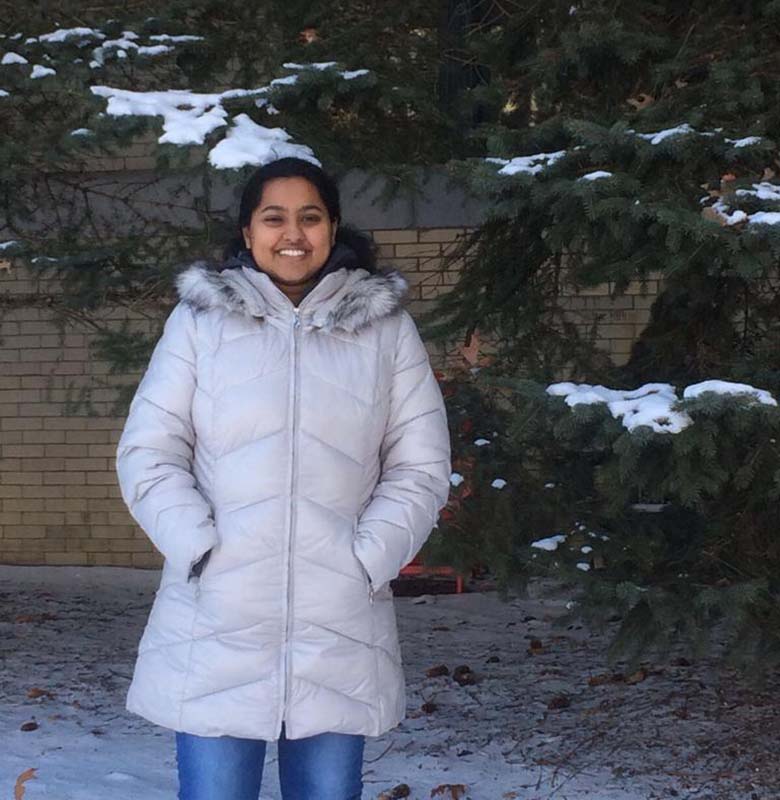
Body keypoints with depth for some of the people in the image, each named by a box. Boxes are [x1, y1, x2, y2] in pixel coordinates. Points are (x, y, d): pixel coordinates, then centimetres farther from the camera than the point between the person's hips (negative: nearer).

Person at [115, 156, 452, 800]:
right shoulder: (199, 320, 4)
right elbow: (148, 452, 2)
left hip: (341, 628, 1)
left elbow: (421, 466, 6)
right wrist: (200, 546, -12)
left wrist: (368, 558, -7)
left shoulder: (385, 327, 7)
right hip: (217, 626, -1)